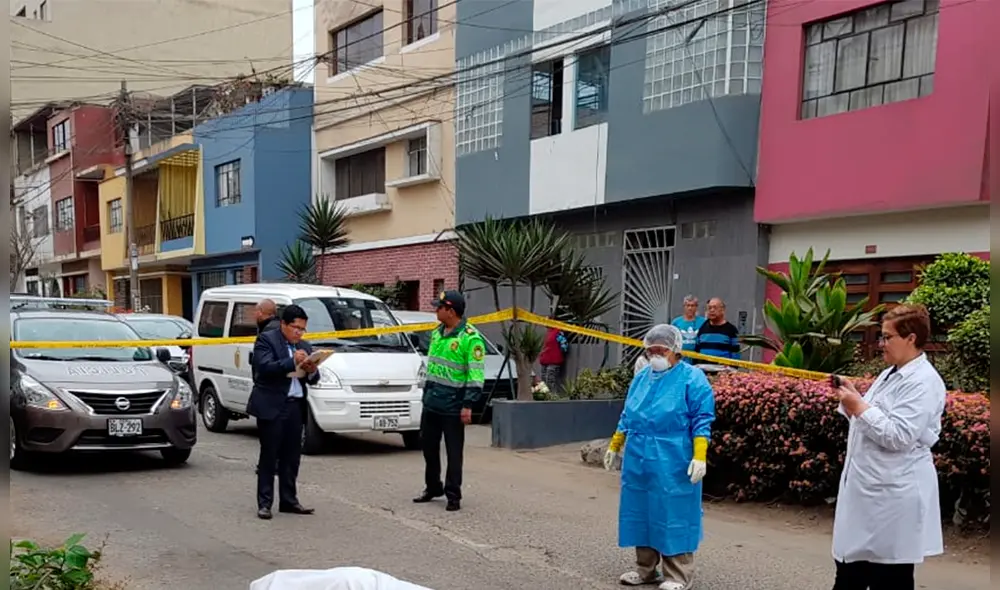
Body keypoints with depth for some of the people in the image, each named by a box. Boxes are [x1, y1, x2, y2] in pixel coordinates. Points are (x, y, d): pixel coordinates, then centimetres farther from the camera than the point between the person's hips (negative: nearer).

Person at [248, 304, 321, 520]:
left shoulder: (304, 346, 16)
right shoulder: (266, 340, -2)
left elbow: (313, 380, 15)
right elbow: (265, 368, -17)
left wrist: (312, 371, -8)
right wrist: (292, 362, -24)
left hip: (295, 407, 6)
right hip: (271, 406, -6)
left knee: (291, 457, 9)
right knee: (269, 456, 0)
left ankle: (289, 500, 18)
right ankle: (264, 503, 6)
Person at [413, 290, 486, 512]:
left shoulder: (470, 338, -15)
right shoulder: (437, 333, 10)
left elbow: (476, 375, -17)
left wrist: (468, 405, -20)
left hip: (452, 408, -8)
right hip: (430, 403, 8)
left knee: (453, 452, 1)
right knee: (429, 447, 16)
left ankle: (453, 495, 11)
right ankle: (432, 488, 32)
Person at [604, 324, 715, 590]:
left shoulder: (692, 378, -7)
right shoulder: (641, 377, 12)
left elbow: (702, 422, -11)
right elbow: (627, 416, 20)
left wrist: (699, 457, -19)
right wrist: (614, 447, 21)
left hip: (673, 463, -6)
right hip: (638, 460, 7)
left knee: (673, 514, -1)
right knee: (641, 513, 12)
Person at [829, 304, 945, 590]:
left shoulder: (923, 382, -17)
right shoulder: (889, 374, 14)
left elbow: (898, 436, -26)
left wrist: (859, 407, -20)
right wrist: (853, 396, 6)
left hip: (893, 496, -10)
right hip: (867, 488, 10)